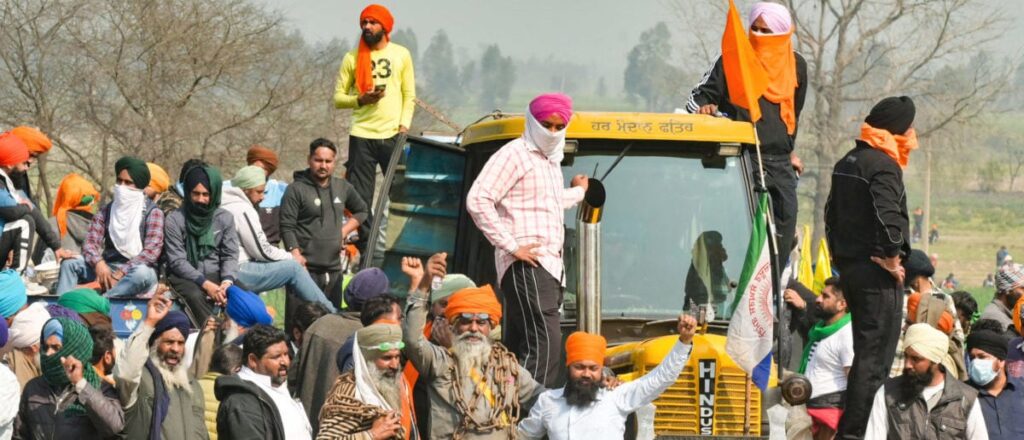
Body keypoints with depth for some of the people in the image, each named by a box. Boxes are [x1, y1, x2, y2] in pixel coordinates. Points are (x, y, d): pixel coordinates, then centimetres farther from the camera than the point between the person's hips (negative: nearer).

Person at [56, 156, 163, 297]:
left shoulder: (153, 213, -2)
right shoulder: (107, 211, 12)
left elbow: (152, 251, -13)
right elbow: (90, 243, 3)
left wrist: (120, 274, -22)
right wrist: (98, 263, -21)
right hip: (107, 269, 4)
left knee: (142, 272, -38)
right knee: (69, 263, -15)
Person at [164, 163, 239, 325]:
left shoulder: (225, 218, 6)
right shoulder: (174, 220, -4)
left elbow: (231, 256, 4)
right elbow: (177, 261, -9)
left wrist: (227, 281, -19)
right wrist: (205, 284, -21)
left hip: (216, 275, 3)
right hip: (185, 277, -3)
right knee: (195, 295, -37)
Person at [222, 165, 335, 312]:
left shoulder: (225, 207, 19)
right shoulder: (242, 210, -11)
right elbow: (262, 251, -11)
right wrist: (291, 257, 5)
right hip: (238, 272, -10)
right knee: (293, 267, -7)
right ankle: (332, 315, 0)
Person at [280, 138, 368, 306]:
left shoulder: (343, 188, 14)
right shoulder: (297, 190, -4)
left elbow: (361, 210, 29)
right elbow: (287, 226, -8)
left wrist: (344, 231, 13)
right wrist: (295, 253, -20)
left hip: (333, 266, 6)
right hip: (306, 267, -6)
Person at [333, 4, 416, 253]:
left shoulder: (401, 55, 9)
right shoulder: (352, 58, 8)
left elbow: (410, 95, 9)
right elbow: (338, 97, 8)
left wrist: (404, 123, -6)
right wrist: (360, 100, -11)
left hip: (393, 136, 0)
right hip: (361, 136, 0)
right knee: (359, 198, -2)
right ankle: (365, 249, 1)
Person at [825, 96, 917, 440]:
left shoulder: (847, 163, 15)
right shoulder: (883, 166, -15)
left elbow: (831, 214, 23)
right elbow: (887, 215, -28)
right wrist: (891, 257, -18)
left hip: (849, 267, 10)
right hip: (877, 271, -10)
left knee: (866, 351, 18)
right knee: (876, 356, -8)